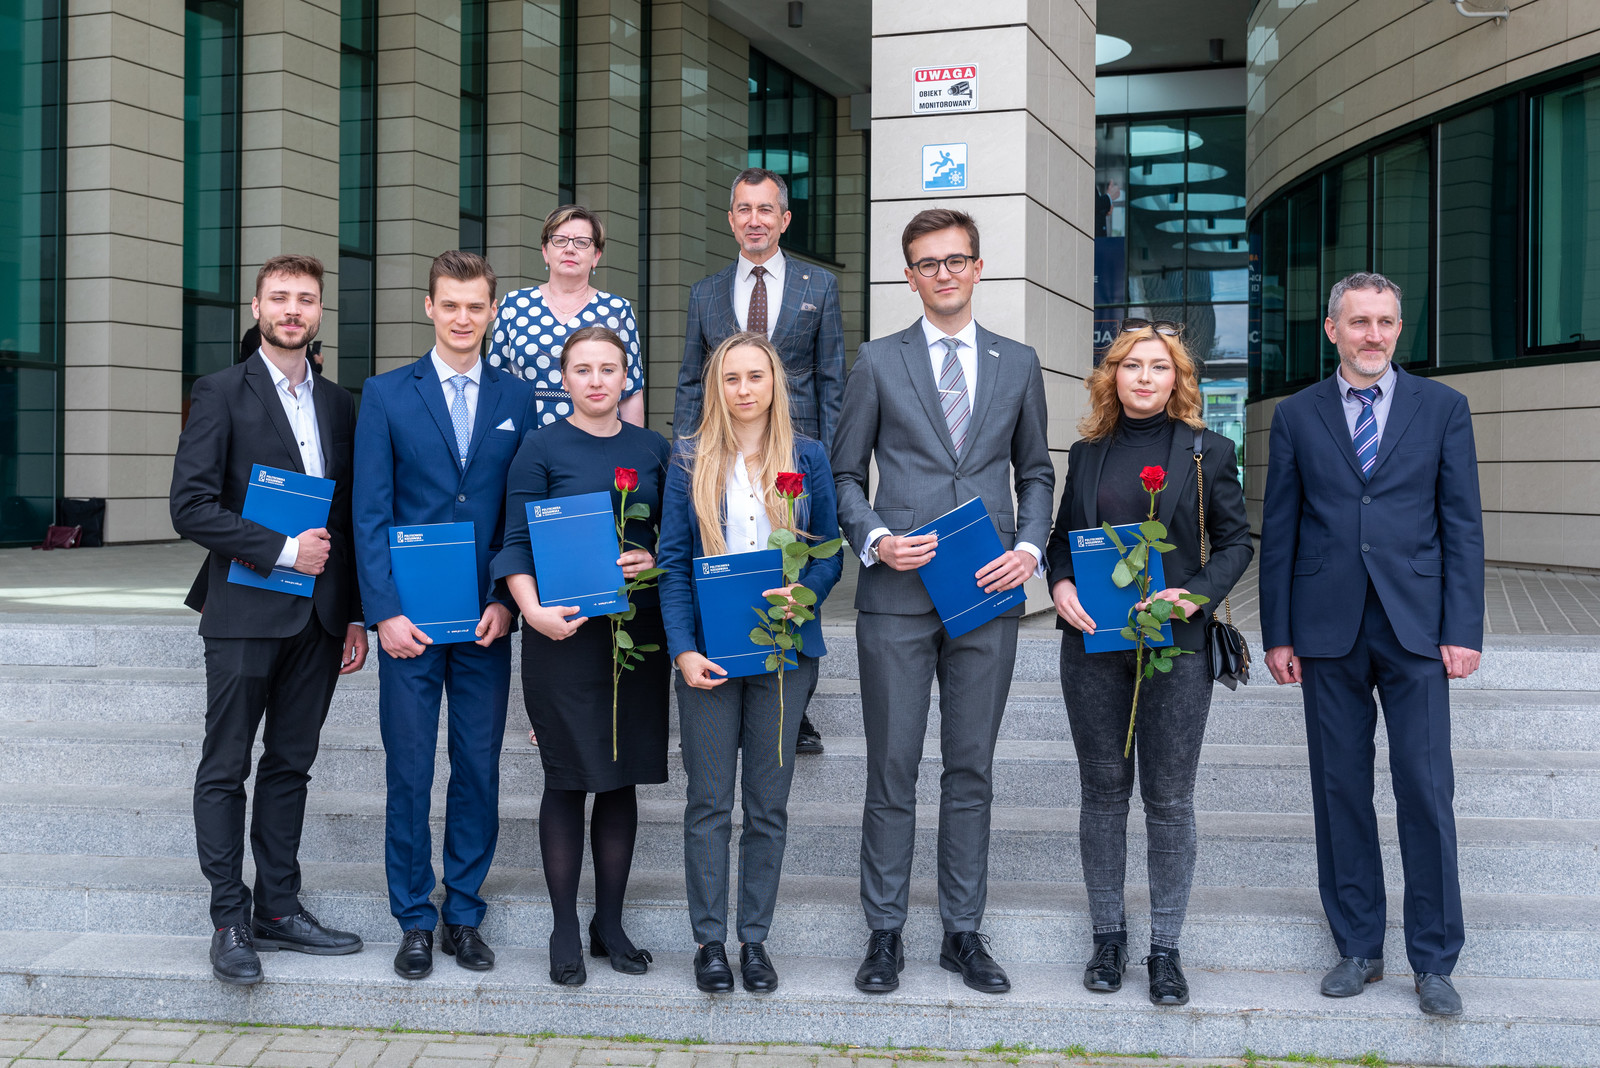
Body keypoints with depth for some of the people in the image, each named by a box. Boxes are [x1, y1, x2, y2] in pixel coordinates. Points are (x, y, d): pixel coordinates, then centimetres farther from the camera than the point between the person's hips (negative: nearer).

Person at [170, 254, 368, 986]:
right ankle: (230, 921, 7)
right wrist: (282, 549, -15)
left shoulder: (337, 403, 14)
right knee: (225, 769, 0)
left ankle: (278, 908, 18)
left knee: (290, 765, 11)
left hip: (318, 617, 5)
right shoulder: (222, 394, -2)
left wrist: (355, 613, 10)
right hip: (245, 614, -5)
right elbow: (191, 507, -10)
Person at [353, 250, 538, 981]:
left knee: (479, 771, 7)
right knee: (409, 775, 3)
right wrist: (384, 611, -9)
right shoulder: (386, 395, 3)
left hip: (486, 619, 2)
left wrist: (506, 600, -5)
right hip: (411, 618, -1)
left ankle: (464, 915, 19)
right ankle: (414, 922, 15)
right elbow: (370, 513, -1)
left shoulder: (517, 400, 8)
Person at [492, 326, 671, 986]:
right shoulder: (541, 449, 0)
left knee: (623, 776, 8)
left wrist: (654, 559, -7)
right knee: (568, 778, 1)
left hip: (637, 628, 3)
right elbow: (517, 543, -4)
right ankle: (566, 931, 12)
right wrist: (534, 609, -20)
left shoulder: (652, 449, 10)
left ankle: (610, 924, 19)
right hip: (564, 631, -3)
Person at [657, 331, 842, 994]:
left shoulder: (806, 459, 6)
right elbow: (673, 562, 1)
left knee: (769, 802, 6)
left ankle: (754, 938, 16)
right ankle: (710, 940, 13)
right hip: (709, 652, -1)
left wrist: (802, 592, -15)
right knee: (709, 801, 3)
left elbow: (829, 553, 7)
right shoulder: (690, 461, 4)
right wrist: (684, 649, -10)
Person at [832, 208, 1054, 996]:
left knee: (971, 772, 8)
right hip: (897, 596, -2)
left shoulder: (1018, 363, 11)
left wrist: (1030, 546, -3)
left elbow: (1035, 472, 15)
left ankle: (963, 932, 19)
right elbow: (846, 473, 6)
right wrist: (874, 538, -11)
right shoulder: (878, 362, 5)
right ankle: (885, 934, 14)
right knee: (891, 771, 3)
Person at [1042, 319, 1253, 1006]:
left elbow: (1236, 541, 3)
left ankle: (1165, 949, 11)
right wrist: (1059, 584, -4)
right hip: (1093, 643, 3)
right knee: (1103, 791, 8)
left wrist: (1195, 595, -13)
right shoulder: (1087, 453, 10)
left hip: (1175, 644, -2)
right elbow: (1062, 536, 16)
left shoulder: (1207, 452, 2)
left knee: (1169, 797, 1)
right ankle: (1108, 937, 20)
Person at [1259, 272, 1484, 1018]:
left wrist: (1463, 630, -4)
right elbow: (1278, 531, 8)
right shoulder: (1297, 415, 8)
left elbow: (1462, 524, 4)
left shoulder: (1442, 407, 7)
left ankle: (1434, 962, 8)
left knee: (1425, 791, -3)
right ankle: (1358, 948, 18)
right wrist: (1277, 633, 3)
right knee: (1340, 790, 6)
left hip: (1415, 626, -1)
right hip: (1329, 630, 1)